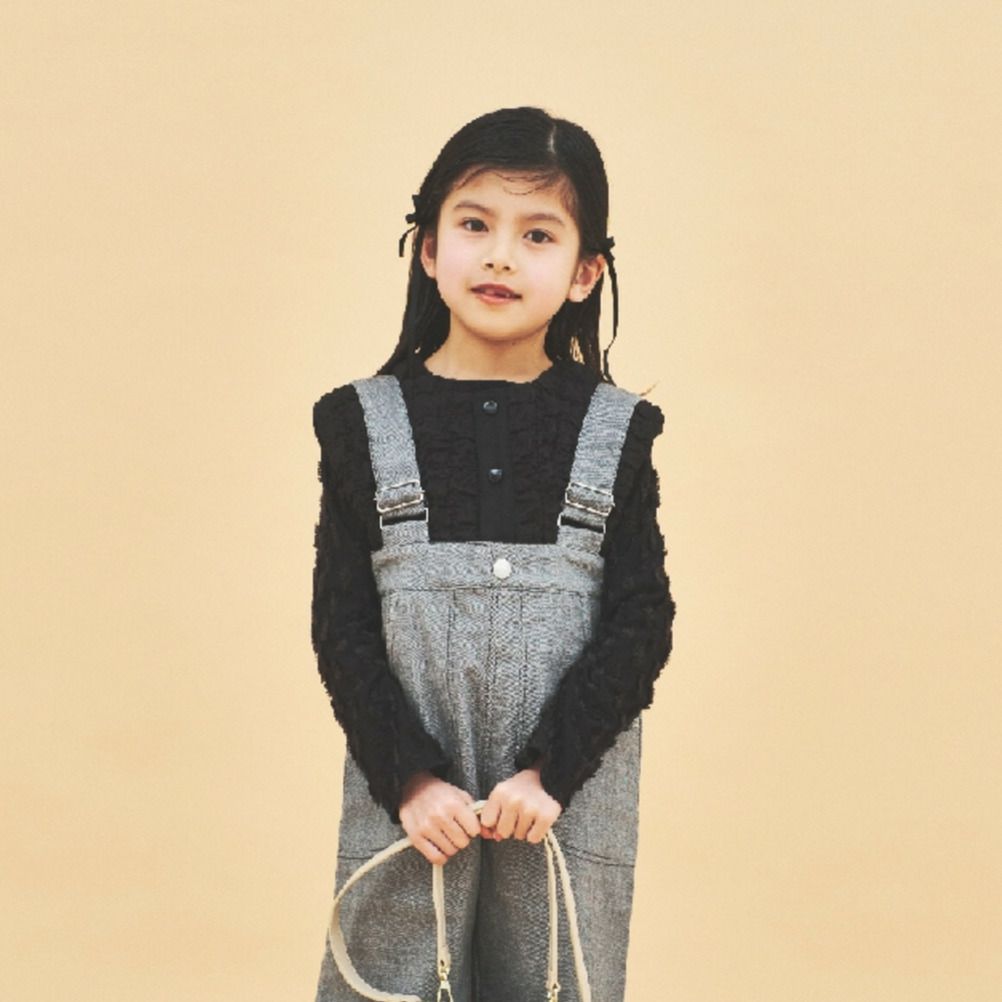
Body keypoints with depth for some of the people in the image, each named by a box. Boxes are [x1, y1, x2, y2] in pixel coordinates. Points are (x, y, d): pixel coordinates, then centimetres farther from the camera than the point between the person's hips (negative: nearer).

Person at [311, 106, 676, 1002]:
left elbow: (642, 623, -2)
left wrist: (551, 771, -12)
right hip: (408, 798, 0)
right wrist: (408, 777, -10)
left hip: (569, 800, 0)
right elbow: (342, 627, 1)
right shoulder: (365, 425, 3)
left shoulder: (616, 433, 3)